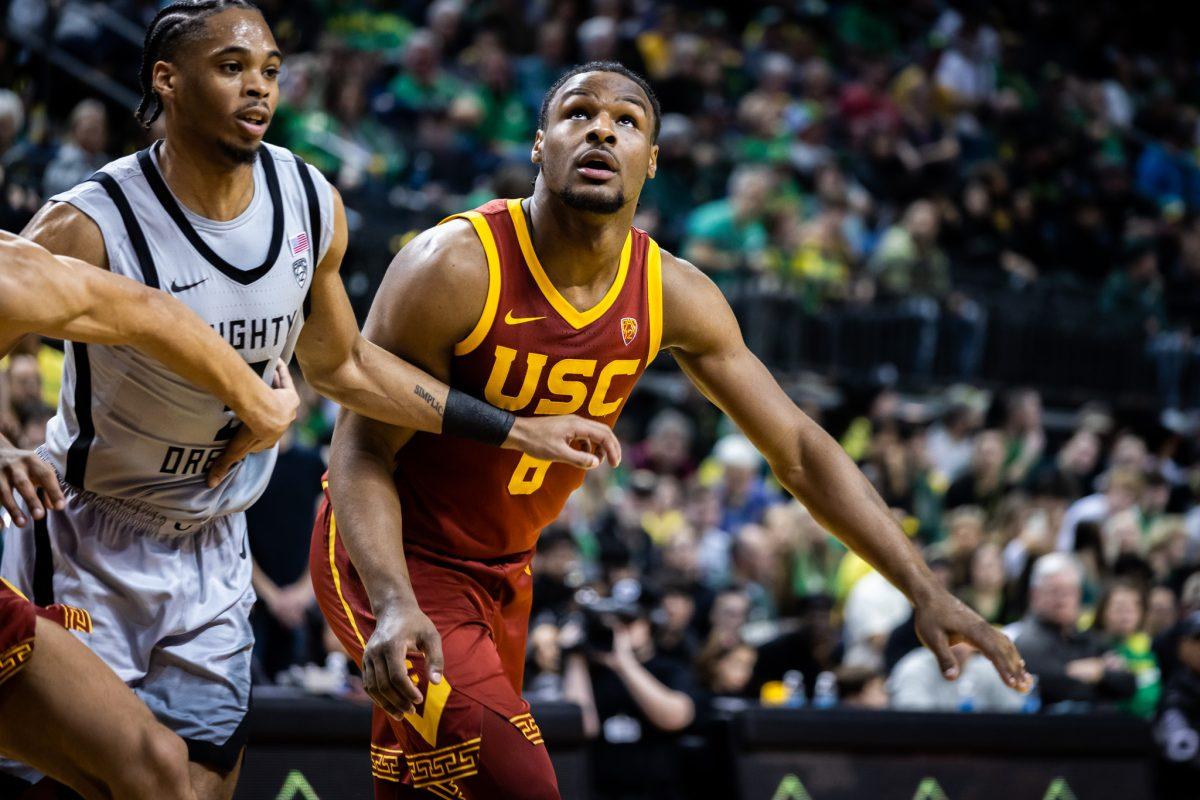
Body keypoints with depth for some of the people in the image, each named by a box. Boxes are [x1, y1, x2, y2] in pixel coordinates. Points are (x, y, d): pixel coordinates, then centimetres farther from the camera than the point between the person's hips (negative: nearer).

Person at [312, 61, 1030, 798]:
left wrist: (925, 592, -13)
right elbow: (363, 452, -20)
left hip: (506, 570, 6)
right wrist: (395, 604, -38)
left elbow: (798, 448, -5)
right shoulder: (454, 268, -24)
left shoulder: (674, 296, -10)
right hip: (396, 557, -6)